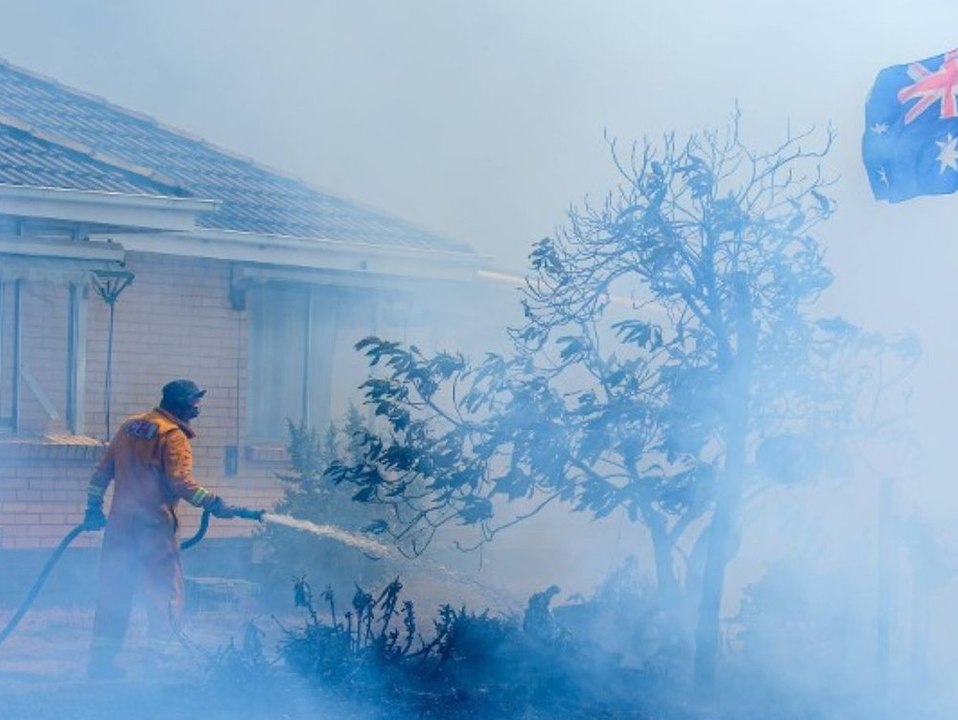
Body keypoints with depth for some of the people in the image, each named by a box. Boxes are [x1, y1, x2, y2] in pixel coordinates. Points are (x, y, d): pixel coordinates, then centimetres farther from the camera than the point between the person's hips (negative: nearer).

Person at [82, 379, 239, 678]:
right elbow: (181, 481, -19)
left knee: (114, 587, 10)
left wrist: (94, 506, 21)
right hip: (154, 524, -7)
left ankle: (102, 658, 10)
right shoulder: (172, 435, -8)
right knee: (166, 589, 1)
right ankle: (161, 654, -4)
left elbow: (103, 469, 17)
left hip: (120, 521, 7)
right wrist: (213, 503, -17)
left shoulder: (129, 426, 16)